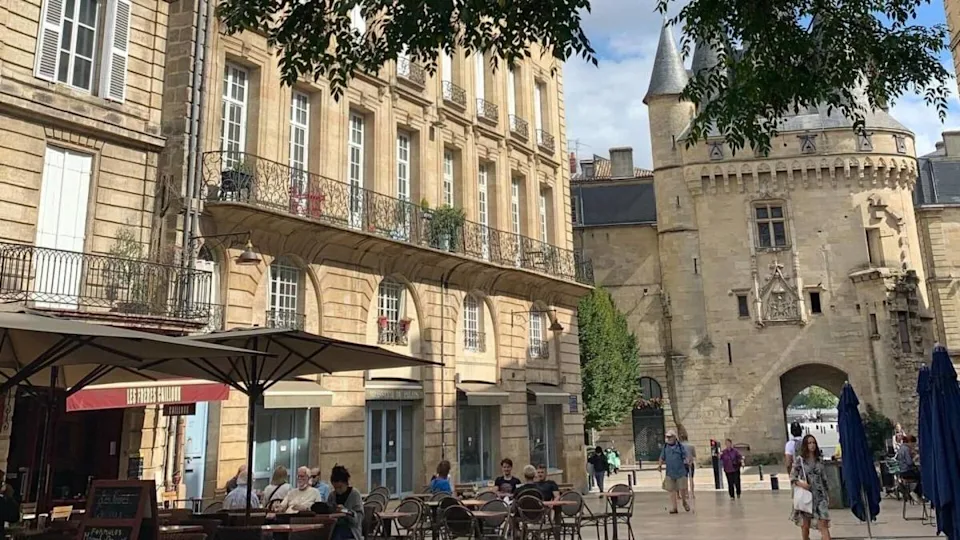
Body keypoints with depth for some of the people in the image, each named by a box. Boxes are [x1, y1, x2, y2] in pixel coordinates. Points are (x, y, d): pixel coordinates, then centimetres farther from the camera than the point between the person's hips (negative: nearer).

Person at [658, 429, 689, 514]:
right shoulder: (665, 447, 9)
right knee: (671, 490, 2)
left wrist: (686, 461, -23)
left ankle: (684, 502, 30)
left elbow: (685, 457, -2)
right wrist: (659, 465, -1)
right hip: (670, 472, 2)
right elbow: (662, 458, 14)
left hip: (680, 471, -2)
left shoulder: (680, 446, 0)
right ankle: (673, 507, 8)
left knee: (682, 488, 2)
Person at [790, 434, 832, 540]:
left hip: (820, 495, 2)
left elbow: (823, 478, 13)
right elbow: (792, 477, -3)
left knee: (824, 524, -7)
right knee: (805, 525, 9)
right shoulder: (800, 459, -3)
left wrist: (826, 495, 13)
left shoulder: (819, 460, 7)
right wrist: (800, 483, -22)